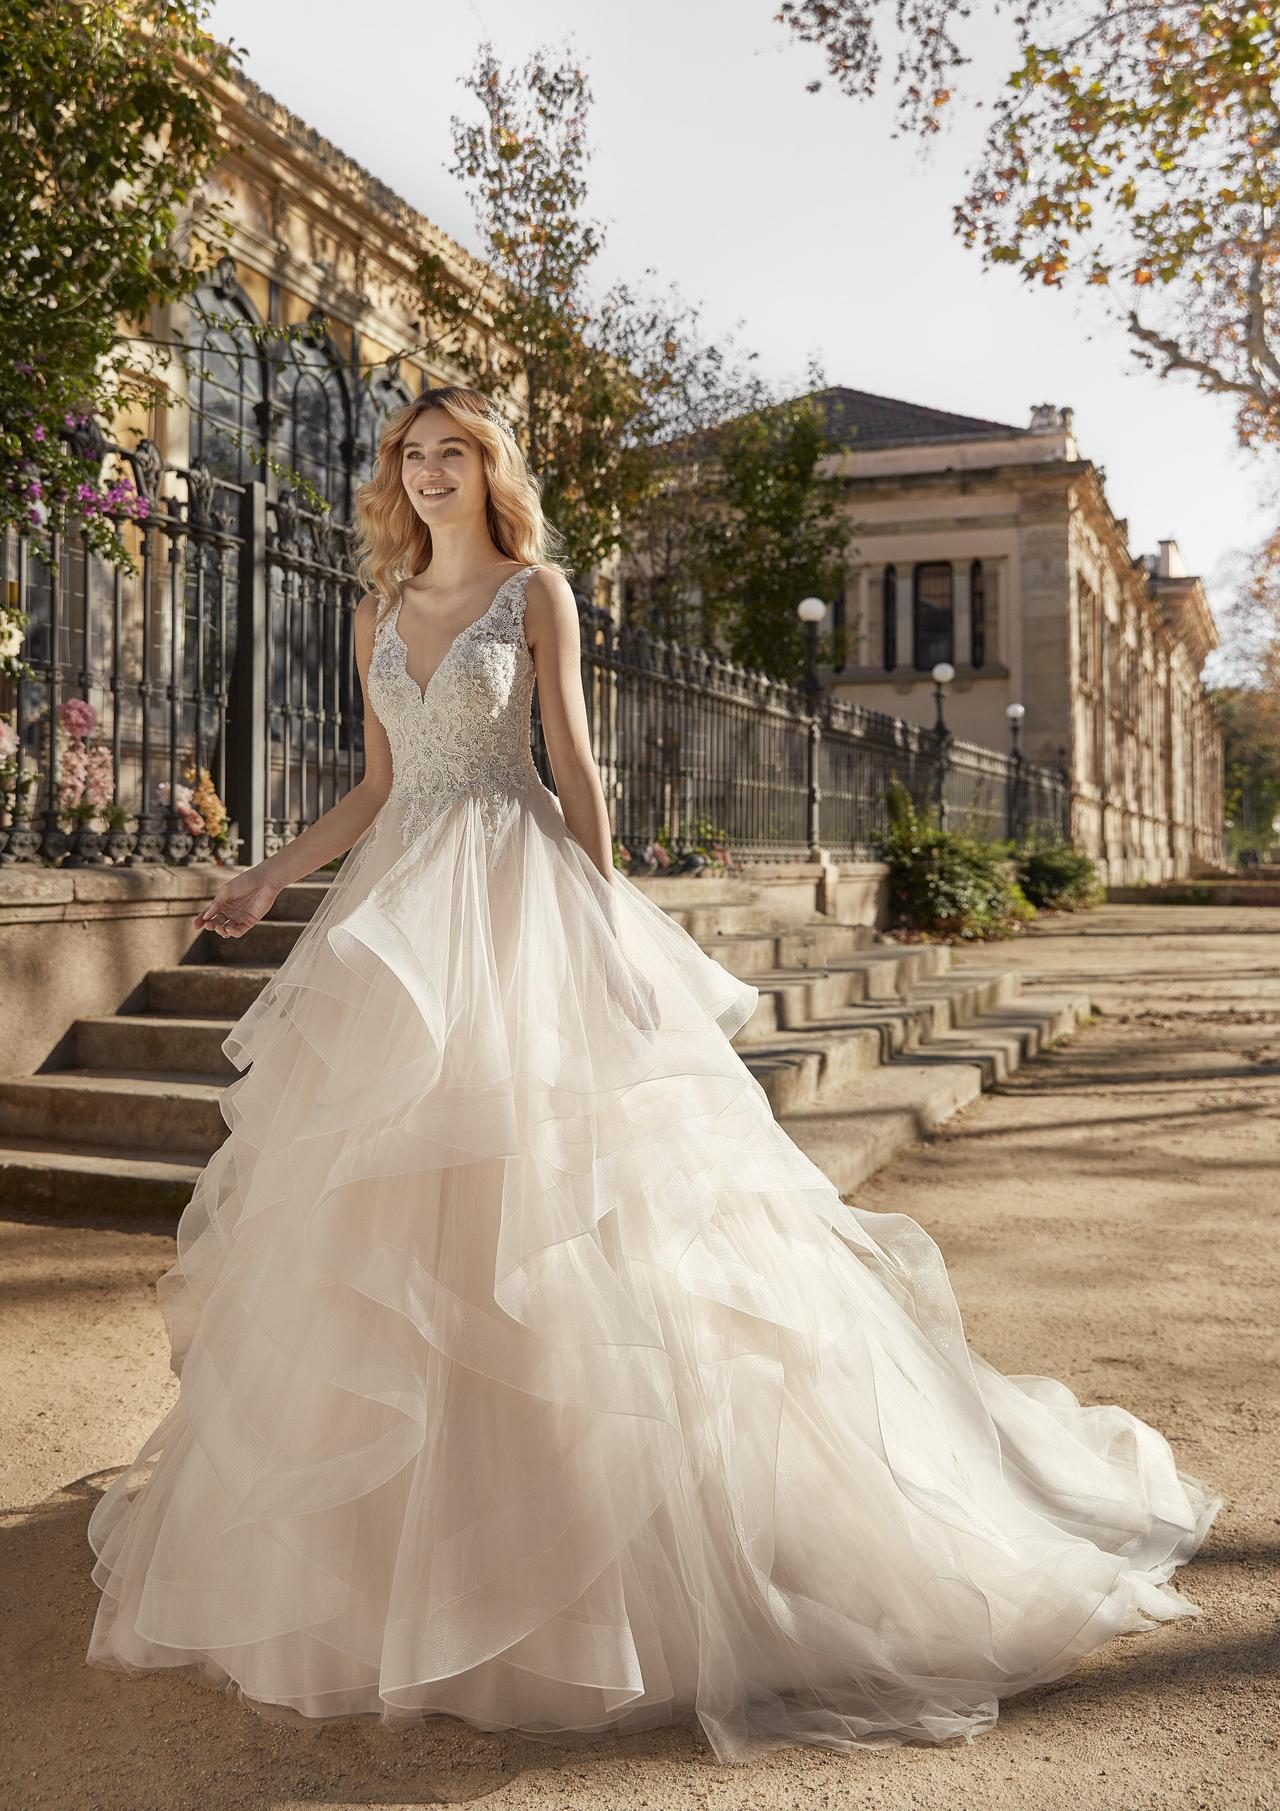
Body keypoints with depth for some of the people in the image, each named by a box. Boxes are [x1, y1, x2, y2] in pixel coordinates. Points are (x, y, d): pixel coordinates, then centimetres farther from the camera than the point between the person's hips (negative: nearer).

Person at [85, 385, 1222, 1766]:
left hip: (515, 889, -5)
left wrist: (605, 911, -9)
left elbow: (573, 762, -2)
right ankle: (389, 1499, 20)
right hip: (398, 895, 5)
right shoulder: (380, 611, 17)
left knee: (528, 1178, -8)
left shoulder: (537, 591, 3)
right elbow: (377, 785, 18)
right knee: (386, 1195, 5)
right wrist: (273, 875, 13)